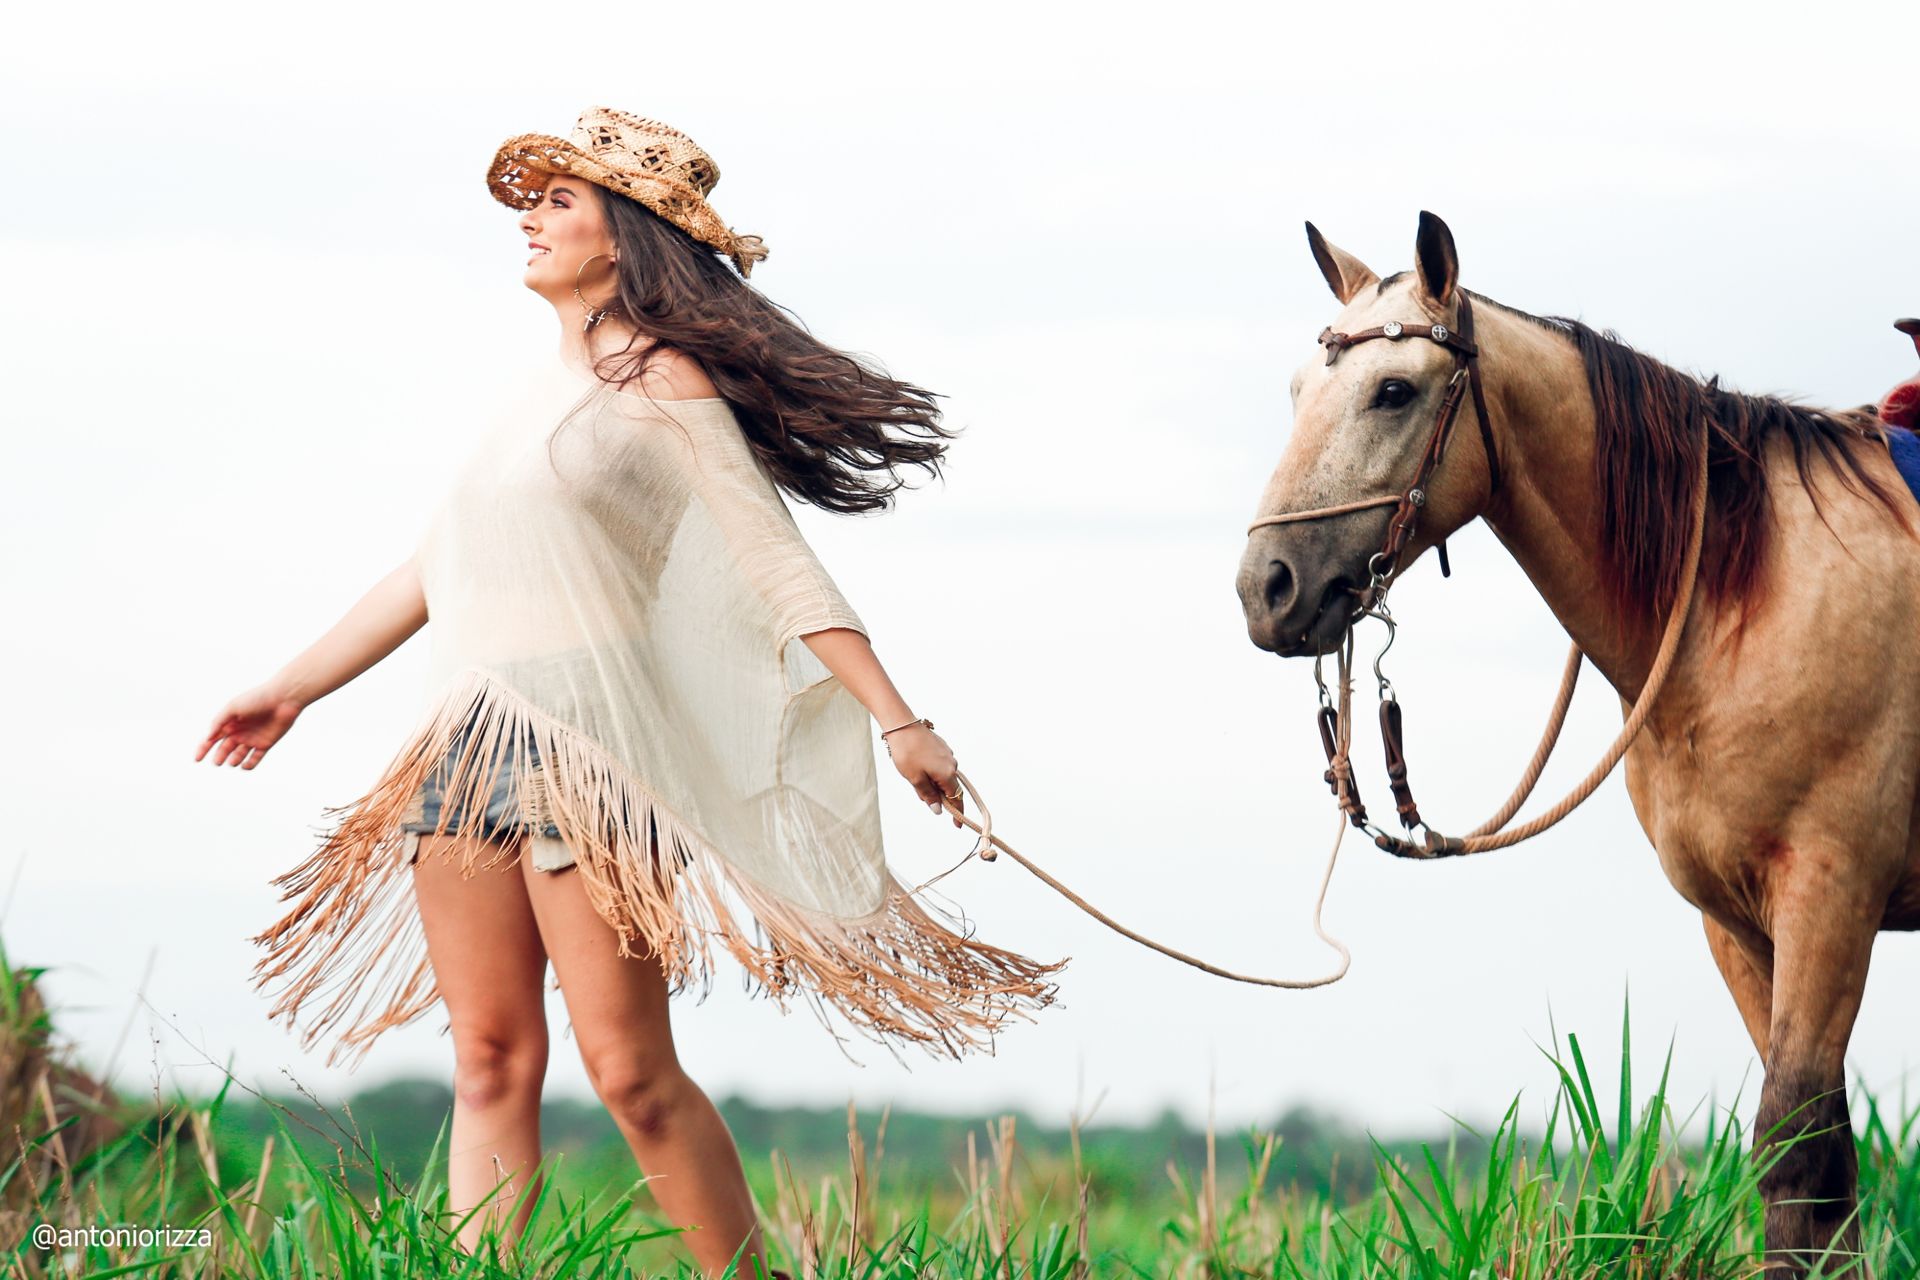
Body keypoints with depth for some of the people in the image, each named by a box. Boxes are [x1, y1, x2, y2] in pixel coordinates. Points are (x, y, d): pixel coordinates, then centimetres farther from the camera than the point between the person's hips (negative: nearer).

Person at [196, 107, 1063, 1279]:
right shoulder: (541, 389, 18)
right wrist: (295, 689, 30)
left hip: (585, 744, -7)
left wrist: (899, 722, -16)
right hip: (470, 742, 8)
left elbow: (780, 570, -8)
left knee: (631, 1071, -9)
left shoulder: (660, 383, -4)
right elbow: (435, 570, 27)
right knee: (491, 1063, 4)